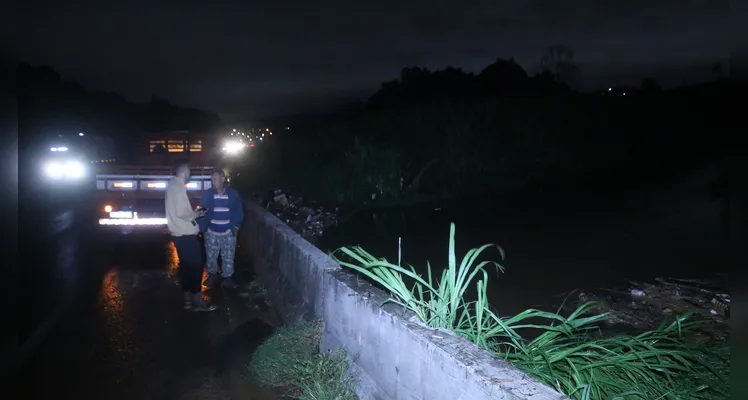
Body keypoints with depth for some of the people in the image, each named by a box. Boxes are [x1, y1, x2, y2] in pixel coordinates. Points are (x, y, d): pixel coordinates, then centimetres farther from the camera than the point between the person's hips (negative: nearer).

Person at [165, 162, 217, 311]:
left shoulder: (173, 185, 13)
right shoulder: (178, 186, -18)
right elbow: (181, 213, -24)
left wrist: (192, 213, 16)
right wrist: (195, 214, -8)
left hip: (179, 233, 10)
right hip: (186, 233, -10)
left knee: (186, 265, 15)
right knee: (196, 265, -3)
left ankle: (188, 299, 21)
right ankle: (197, 300, 2)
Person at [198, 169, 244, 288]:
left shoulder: (233, 194, -6)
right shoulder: (207, 194, -6)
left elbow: (239, 212, 2)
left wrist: (236, 226, -6)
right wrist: (202, 227, -10)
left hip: (228, 232, -1)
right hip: (211, 232, 1)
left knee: (228, 257, 8)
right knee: (211, 256, 13)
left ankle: (227, 278, 23)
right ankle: (212, 275, 32)